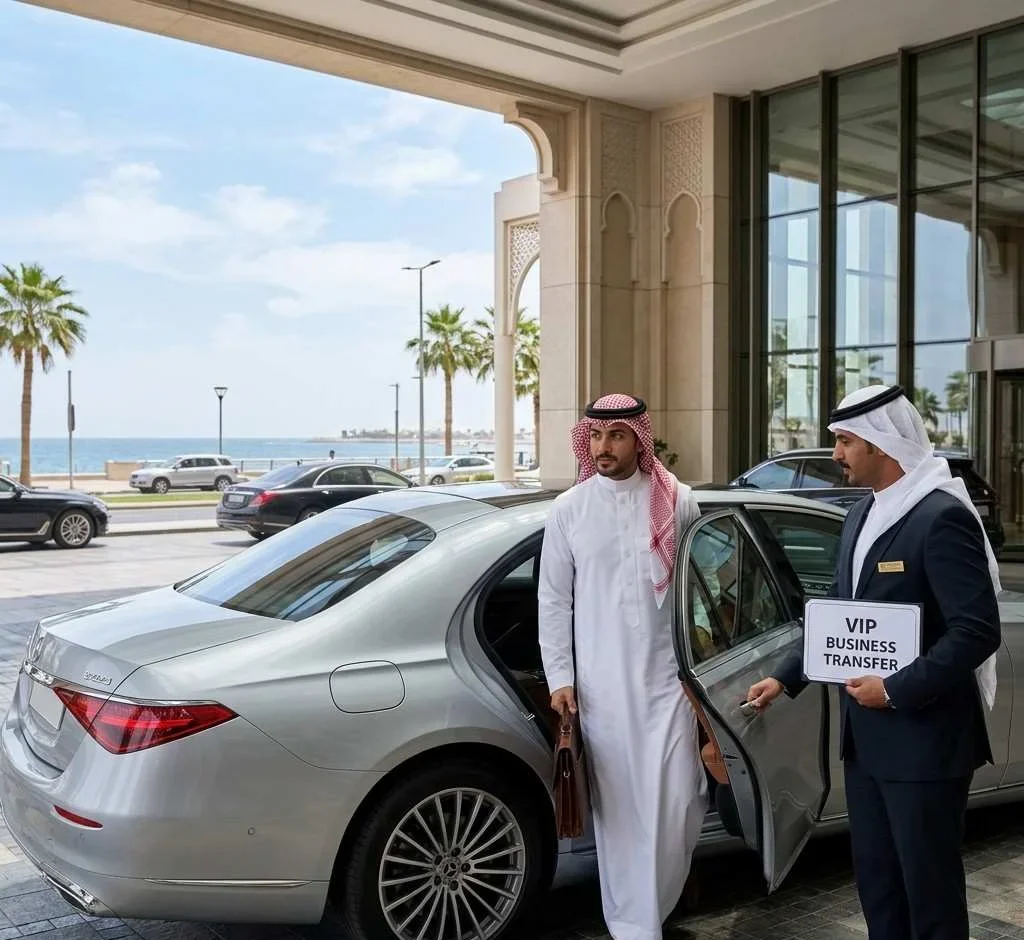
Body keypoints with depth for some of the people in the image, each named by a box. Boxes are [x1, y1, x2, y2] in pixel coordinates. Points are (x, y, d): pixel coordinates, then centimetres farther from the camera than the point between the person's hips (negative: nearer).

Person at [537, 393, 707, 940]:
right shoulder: (568, 510, 3)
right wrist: (559, 676, 1)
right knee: (618, 807, 6)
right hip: (600, 684, 1)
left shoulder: (678, 502, 2)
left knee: (675, 803, -3)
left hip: (667, 678, 0)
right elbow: (553, 599, 5)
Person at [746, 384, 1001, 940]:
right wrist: (785, 679, 15)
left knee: (929, 885, 5)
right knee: (874, 879, 17)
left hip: (923, 739, -8)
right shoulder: (861, 516, 11)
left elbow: (978, 631, -22)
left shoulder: (942, 517, -17)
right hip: (865, 737, 8)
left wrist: (896, 690, -21)